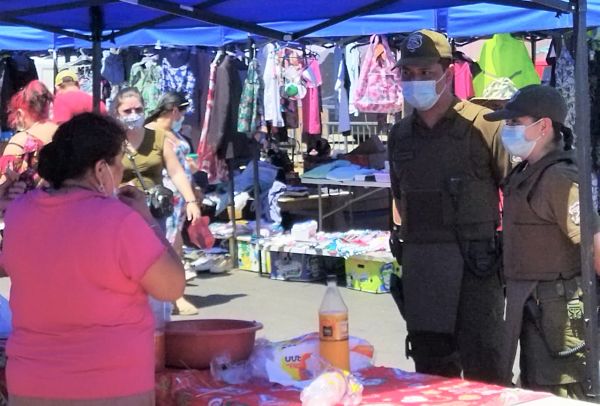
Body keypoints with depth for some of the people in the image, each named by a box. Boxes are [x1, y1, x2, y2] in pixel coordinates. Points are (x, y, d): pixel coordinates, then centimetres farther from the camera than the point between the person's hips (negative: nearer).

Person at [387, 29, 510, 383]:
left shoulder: (481, 125, -7)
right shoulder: (401, 135, 12)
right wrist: (406, 242, 14)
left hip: (474, 262, -6)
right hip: (418, 264, 6)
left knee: (482, 368, -4)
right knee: (430, 367, 13)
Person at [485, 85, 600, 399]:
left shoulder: (559, 178, -18)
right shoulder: (525, 172, 12)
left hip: (556, 310, -10)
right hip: (529, 303, 10)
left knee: (554, 393, -7)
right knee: (532, 388, 19)